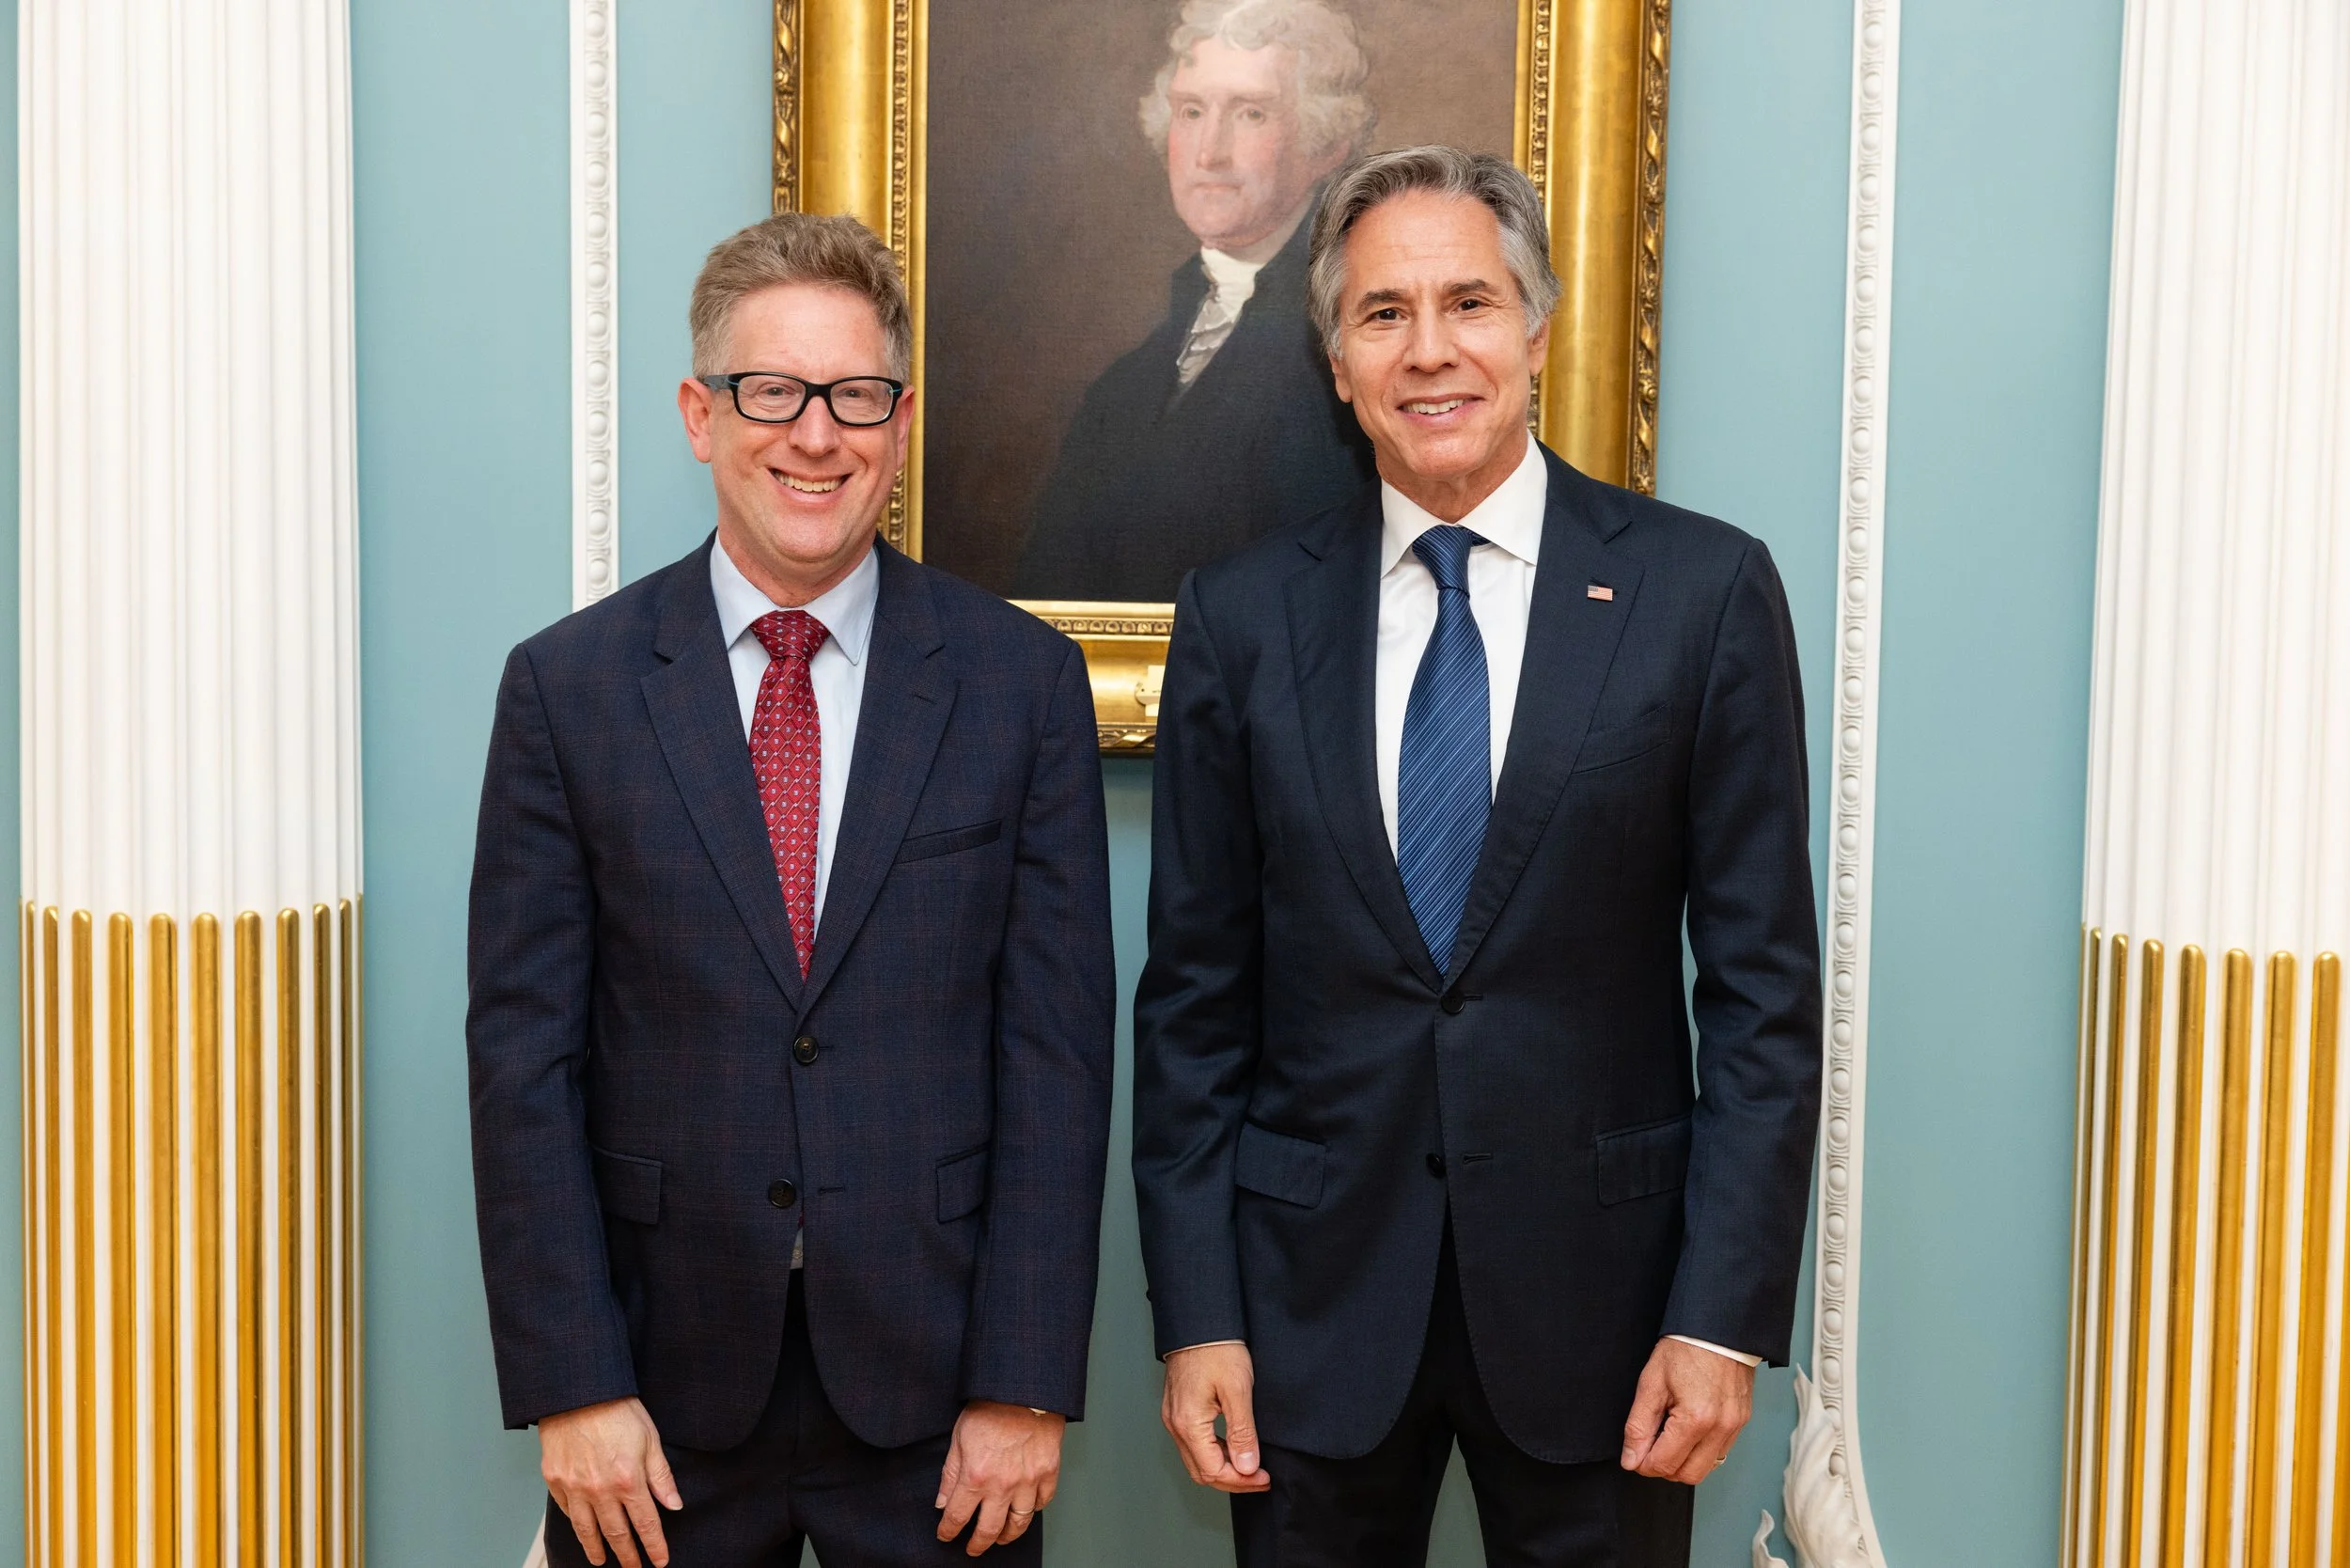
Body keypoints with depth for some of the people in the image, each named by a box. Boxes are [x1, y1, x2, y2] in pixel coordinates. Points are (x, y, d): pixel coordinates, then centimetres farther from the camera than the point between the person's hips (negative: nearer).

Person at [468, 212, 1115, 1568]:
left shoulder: (1025, 680, -2)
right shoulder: (569, 686, -1)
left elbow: (1057, 1047, -4)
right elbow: (524, 1053, -2)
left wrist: (1026, 1386, -7)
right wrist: (570, 1389, -6)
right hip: (664, 1396, 1)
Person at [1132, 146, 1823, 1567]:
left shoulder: (1706, 590, -4)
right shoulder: (1244, 617, 1)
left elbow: (1763, 981, -4)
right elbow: (1195, 996, 2)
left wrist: (1726, 1312, -8)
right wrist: (1195, 1316, -1)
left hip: (1595, 1287, -1)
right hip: (1315, 1291, 2)